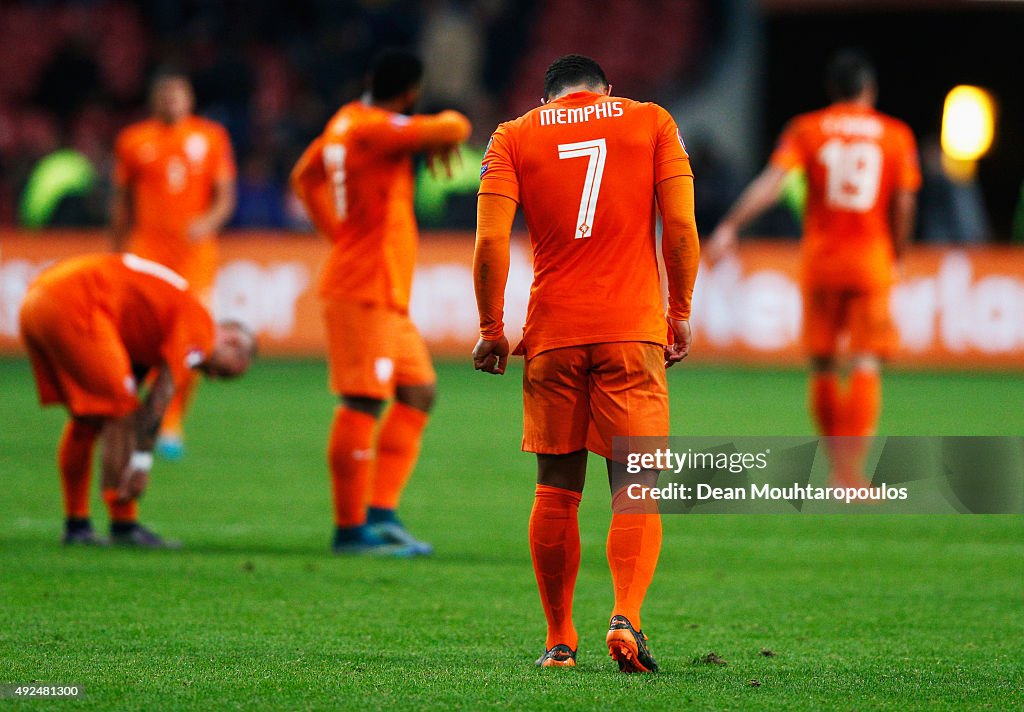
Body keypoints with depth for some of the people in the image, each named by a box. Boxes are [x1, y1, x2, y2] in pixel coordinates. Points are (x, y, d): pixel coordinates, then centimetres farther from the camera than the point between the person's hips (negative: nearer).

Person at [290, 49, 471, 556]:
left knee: (417, 394, 11)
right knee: (363, 404, -7)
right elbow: (453, 129, -24)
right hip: (364, 290, -10)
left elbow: (304, 177, 29)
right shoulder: (375, 129, -17)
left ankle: (381, 514, 10)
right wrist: (444, 128, 1)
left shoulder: (345, 122, 13)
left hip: (386, 294, 10)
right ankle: (350, 529, -4)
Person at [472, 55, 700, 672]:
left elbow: (491, 239, -2)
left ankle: (559, 641, 13)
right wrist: (681, 314, 7)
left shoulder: (515, 136, 9)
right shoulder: (651, 122, 8)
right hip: (634, 330, -1)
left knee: (556, 490, 10)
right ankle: (627, 617, -23)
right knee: (636, 488, -3)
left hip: (552, 332, 1)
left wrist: (492, 330, 5)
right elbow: (681, 227, -1)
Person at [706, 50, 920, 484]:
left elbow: (771, 181, -10)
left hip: (819, 258, 1)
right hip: (872, 261, -1)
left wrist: (730, 225, -16)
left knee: (823, 367, 11)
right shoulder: (896, 135, 5)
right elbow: (904, 205, 3)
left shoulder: (806, 130, 3)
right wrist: (895, 255, 18)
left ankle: (839, 469, 19)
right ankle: (851, 472, -15)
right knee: (866, 367, -4)